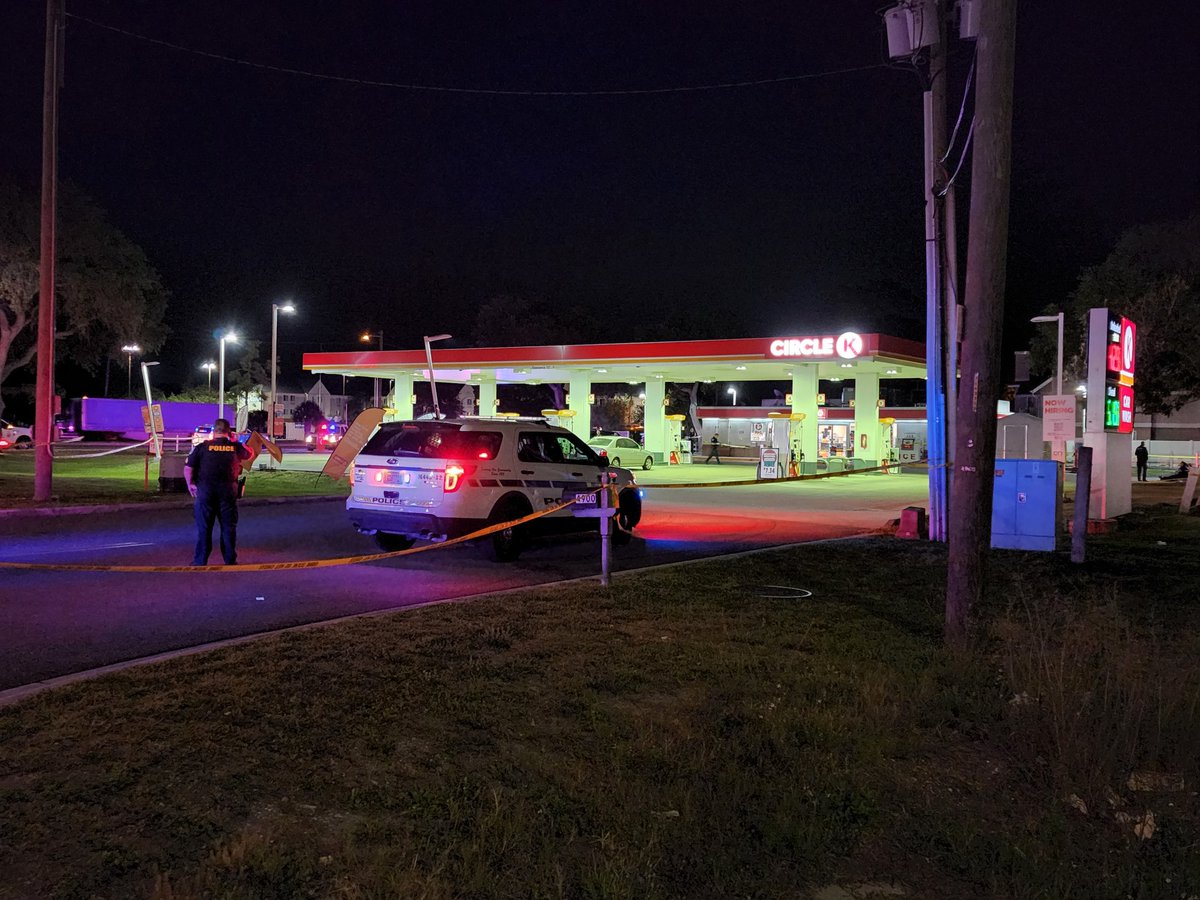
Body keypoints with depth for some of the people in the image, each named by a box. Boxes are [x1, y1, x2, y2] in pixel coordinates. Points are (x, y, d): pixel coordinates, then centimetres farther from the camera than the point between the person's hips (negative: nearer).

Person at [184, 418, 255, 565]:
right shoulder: (235, 447, 1)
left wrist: (190, 484, 8)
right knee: (229, 527, 10)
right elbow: (250, 454, 21)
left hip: (205, 491, -1)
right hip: (228, 492, 1)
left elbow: (188, 468, -5)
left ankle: (200, 561, 12)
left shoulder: (202, 446, -3)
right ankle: (230, 560, 15)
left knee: (203, 527, 7)